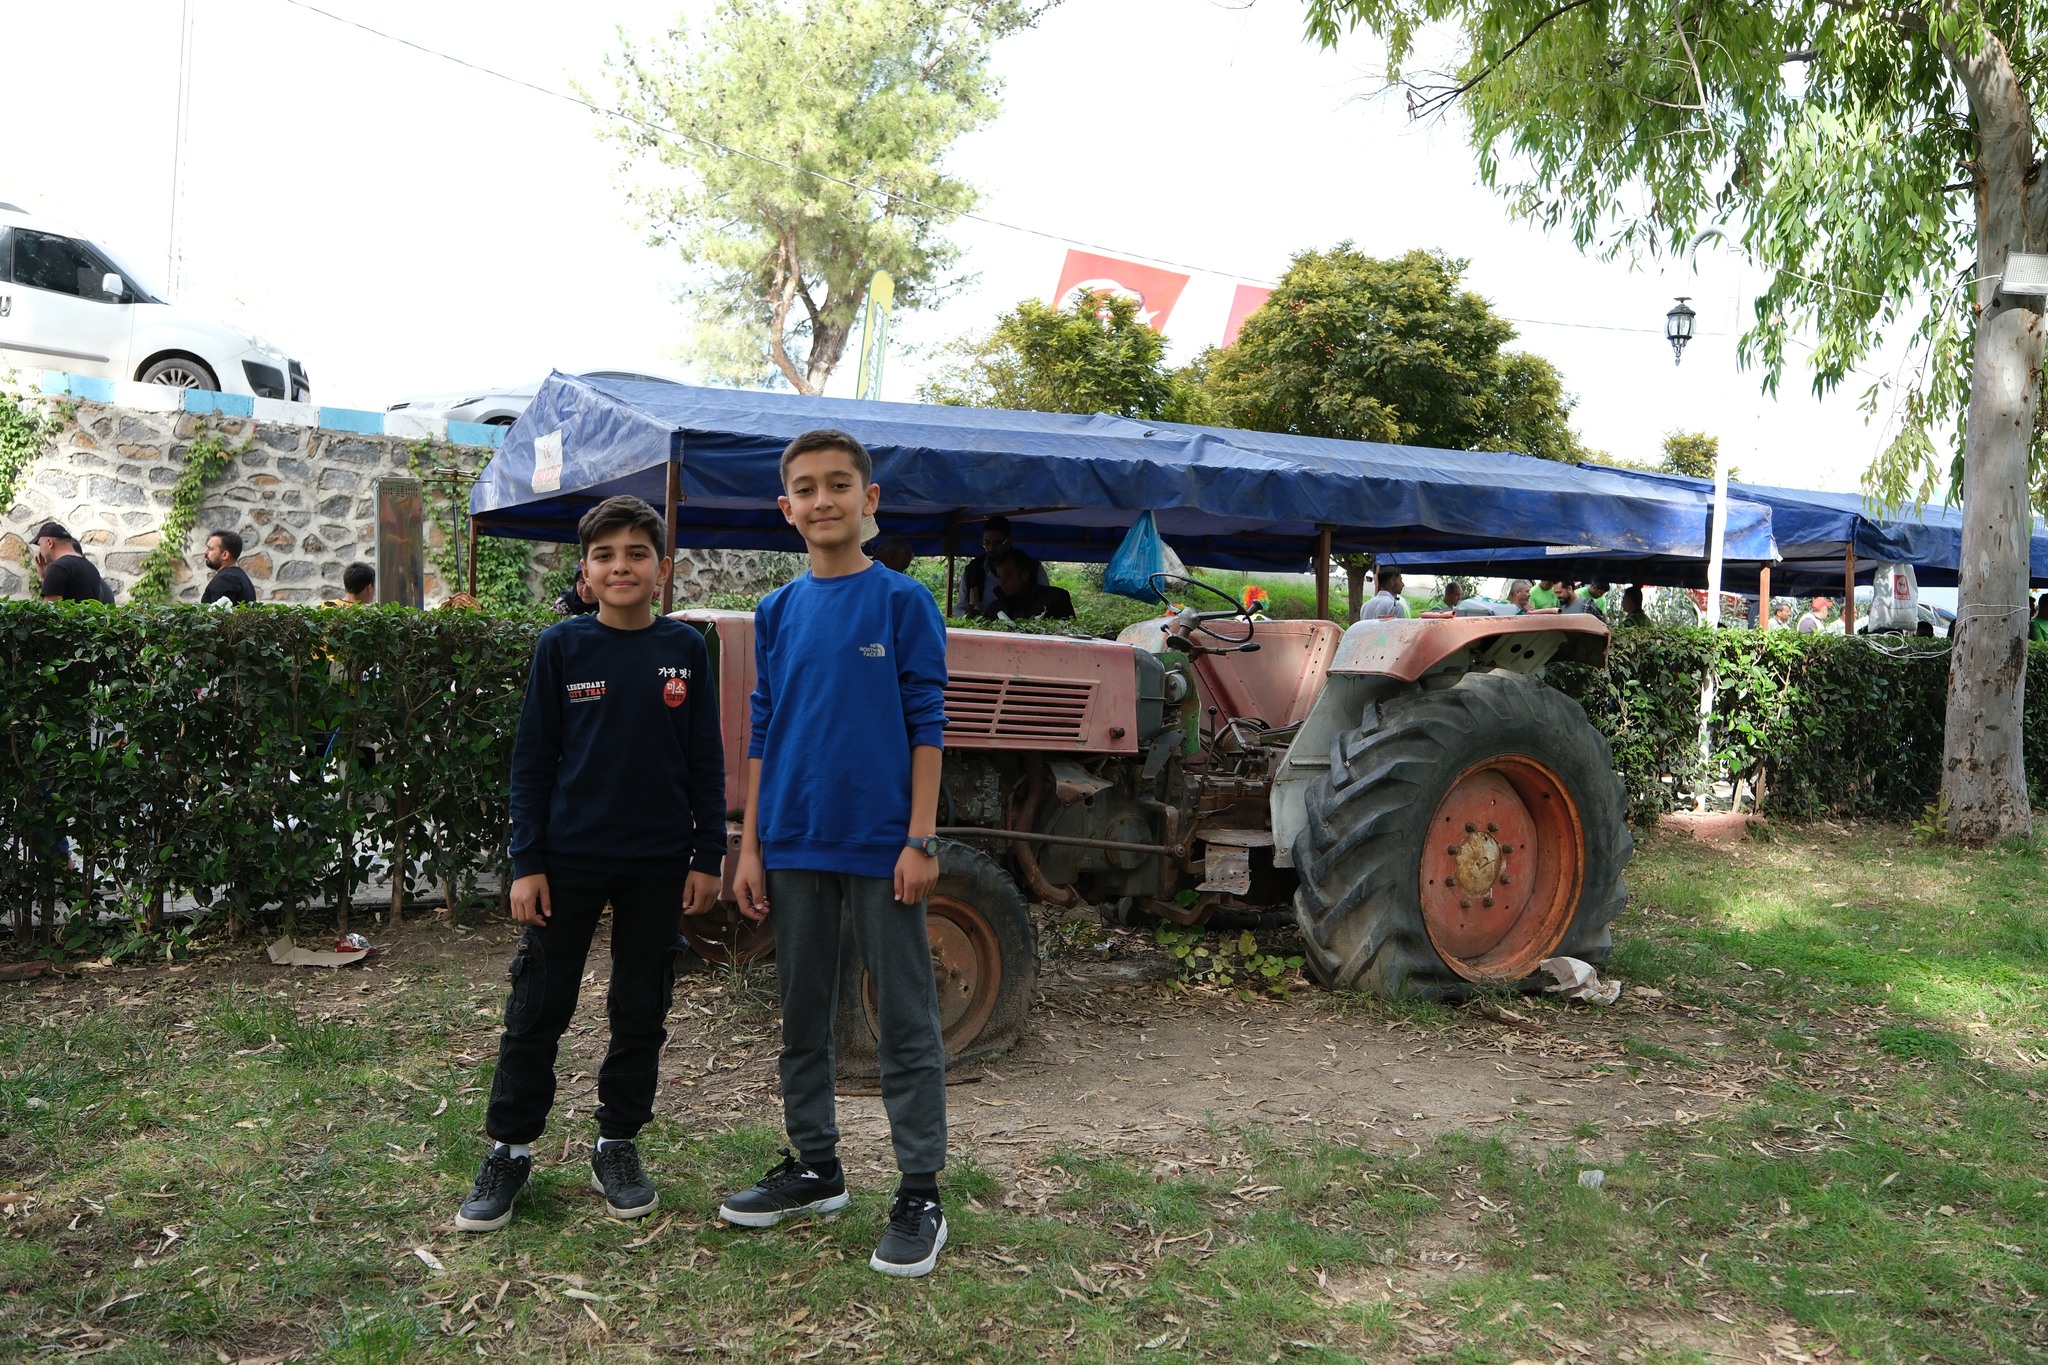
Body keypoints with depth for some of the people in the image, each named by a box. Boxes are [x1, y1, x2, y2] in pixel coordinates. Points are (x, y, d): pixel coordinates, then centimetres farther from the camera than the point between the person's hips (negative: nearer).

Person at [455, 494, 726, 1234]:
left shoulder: (685, 650, 1)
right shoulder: (561, 646, -2)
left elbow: (706, 761, 4)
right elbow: (532, 758, 0)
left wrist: (708, 855, 1)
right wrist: (526, 862, -5)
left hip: (658, 862, 1)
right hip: (569, 859, -1)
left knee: (641, 1010, 11)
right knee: (537, 1008, 6)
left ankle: (618, 1144, 27)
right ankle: (509, 1150, 21)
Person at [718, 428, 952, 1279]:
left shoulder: (903, 602, -3)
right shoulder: (777, 612, 8)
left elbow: (926, 725, -4)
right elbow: (763, 732, 10)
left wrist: (921, 840, -10)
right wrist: (750, 847, 6)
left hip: (880, 846, -4)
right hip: (793, 847, 5)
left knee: (905, 1020, 3)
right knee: (802, 1015, 14)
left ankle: (920, 1194, 12)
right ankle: (814, 1167, 30)